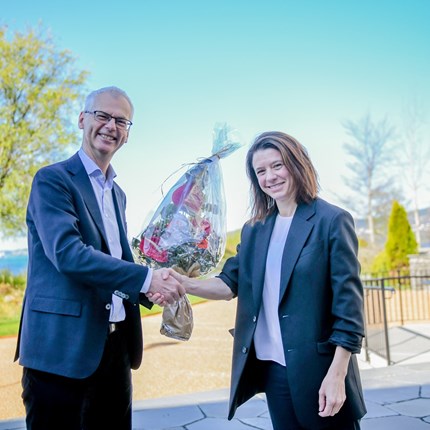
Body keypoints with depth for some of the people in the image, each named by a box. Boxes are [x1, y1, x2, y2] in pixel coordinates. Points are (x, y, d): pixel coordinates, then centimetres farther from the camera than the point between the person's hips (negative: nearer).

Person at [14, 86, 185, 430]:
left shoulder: (117, 193, 16)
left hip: (115, 344, 7)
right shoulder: (53, 179, -8)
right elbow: (67, 253, -21)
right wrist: (146, 278, -24)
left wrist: (159, 287, 3)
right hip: (64, 346, -7)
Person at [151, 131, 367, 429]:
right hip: (273, 369, 5)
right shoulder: (254, 230, 10)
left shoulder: (332, 221, -8)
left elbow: (348, 302, -10)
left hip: (319, 367, -5)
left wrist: (336, 375, -15)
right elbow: (231, 282, 6)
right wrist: (188, 284, -14)